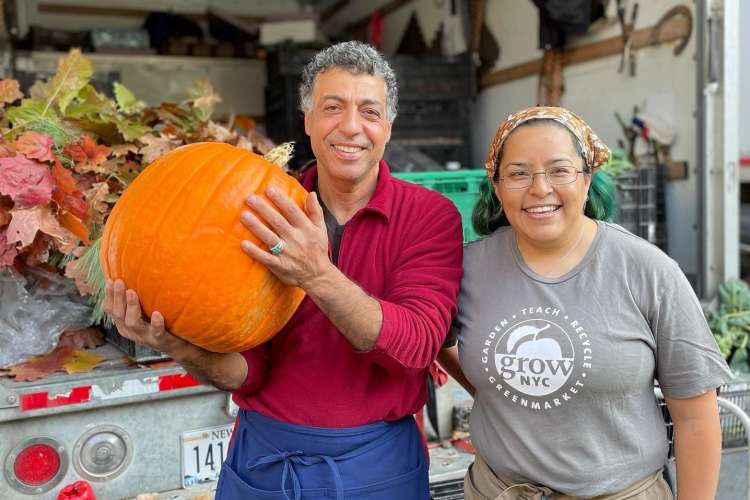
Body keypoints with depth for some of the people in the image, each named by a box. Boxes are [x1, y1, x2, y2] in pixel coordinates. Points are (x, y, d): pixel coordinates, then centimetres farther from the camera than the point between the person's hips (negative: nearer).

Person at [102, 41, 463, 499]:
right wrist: (188, 351, -28)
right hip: (263, 460, 2)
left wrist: (318, 276, -36)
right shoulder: (268, 215, -5)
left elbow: (417, 346, -22)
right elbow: (248, 370, -7)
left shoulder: (431, 215, -10)